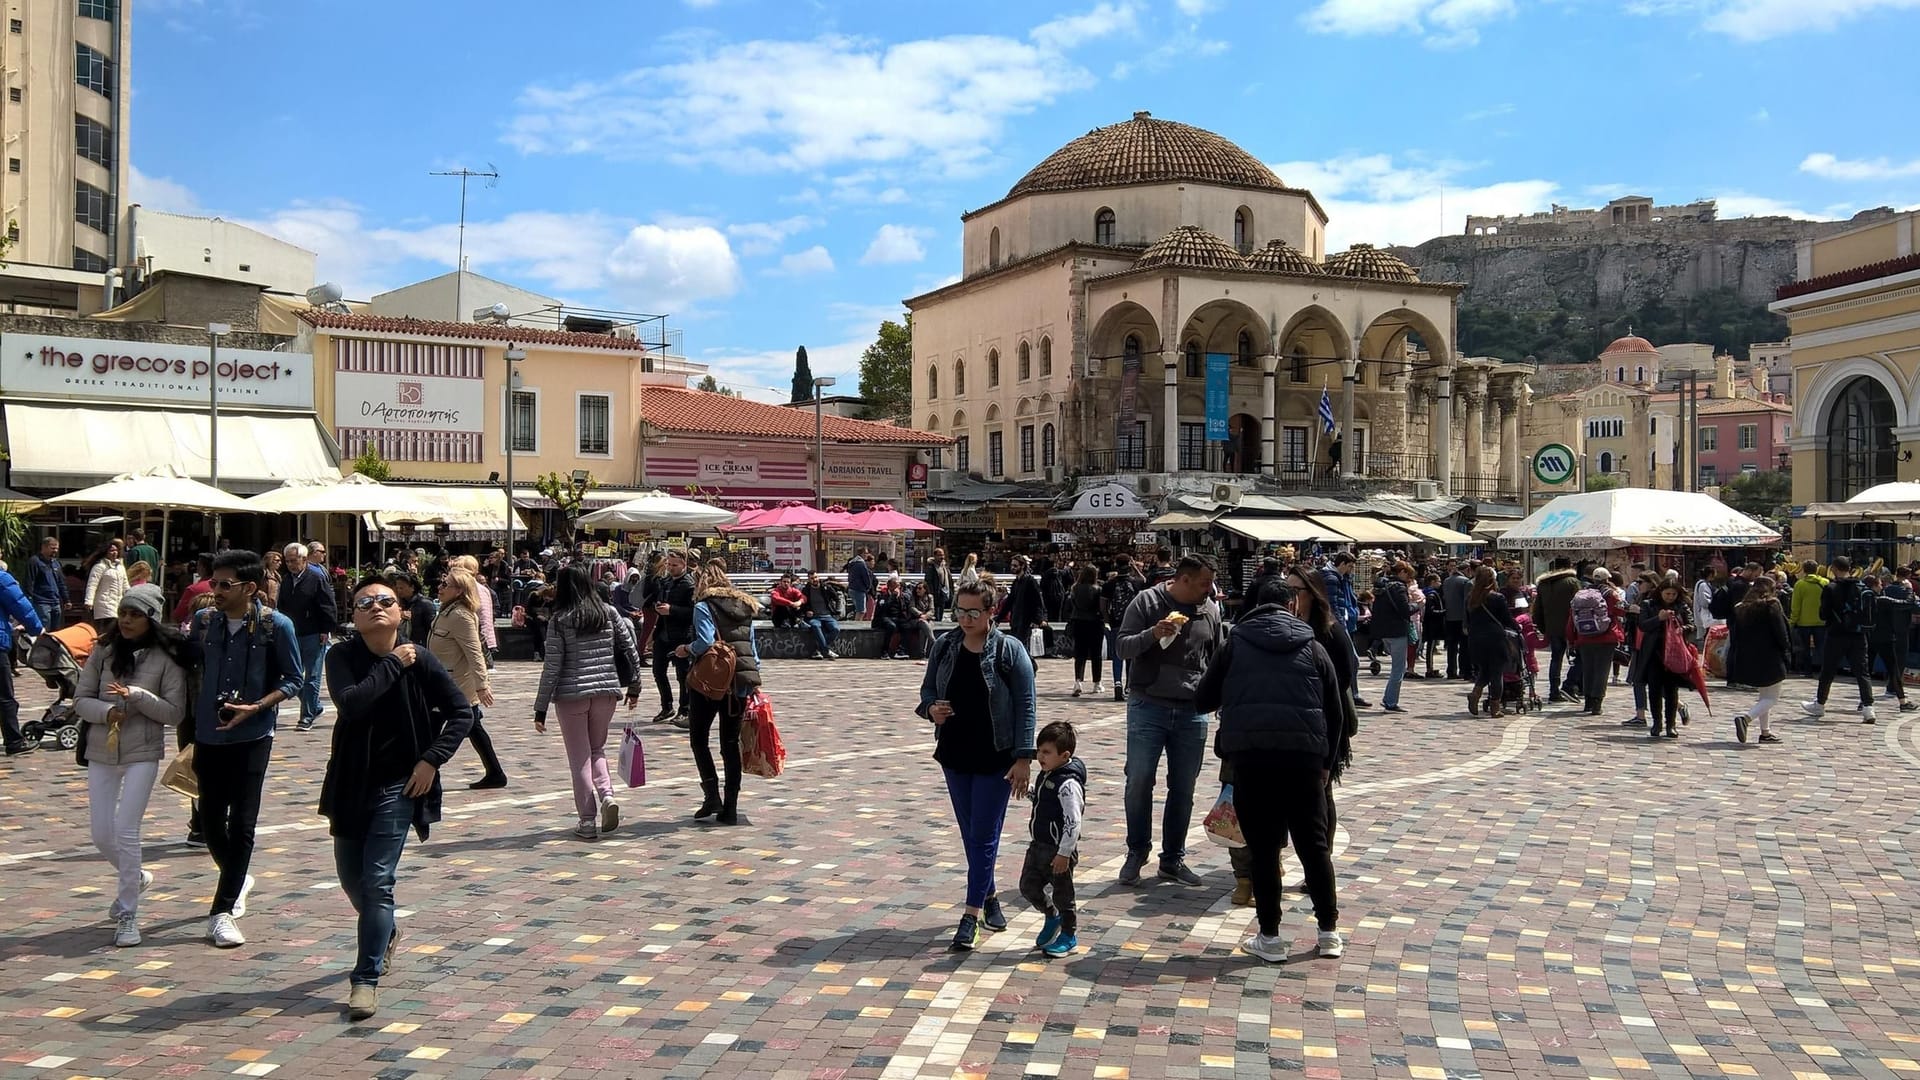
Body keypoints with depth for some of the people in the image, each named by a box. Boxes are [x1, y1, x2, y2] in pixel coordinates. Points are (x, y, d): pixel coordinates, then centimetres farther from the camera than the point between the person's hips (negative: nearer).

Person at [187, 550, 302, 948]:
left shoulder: (276, 626, -9)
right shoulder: (203, 622, 2)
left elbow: (293, 679, -3)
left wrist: (255, 708, -17)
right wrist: (188, 727, 10)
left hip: (252, 737, -4)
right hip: (208, 736, 4)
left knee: (242, 824, -4)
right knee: (211, 821, 10)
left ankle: (222, 911, 4)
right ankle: (238, 879, 37)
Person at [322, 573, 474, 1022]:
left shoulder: (420, 659, -9)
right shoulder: (342, 658, -8)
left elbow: (461, 712, -3)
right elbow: (351, 703, -27)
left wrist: (432, 759, -12)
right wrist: (393, 663, -22)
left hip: (397, 786, -3)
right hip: (351, 784, 3)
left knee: (377, 880, -8)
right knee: (351, 878, 16)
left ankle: (366, 978, 2)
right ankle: (386, 934, 45)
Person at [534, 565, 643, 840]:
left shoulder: (559, 620, -5)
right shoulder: (609, 613, 4)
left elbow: (552, 666, -7)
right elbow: (631, 650, 5)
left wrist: (541, 708, -3)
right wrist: (635, 687, 17)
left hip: (572, 694, -3)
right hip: (606, 691, 3)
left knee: (579, 757, 6)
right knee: (597, 749, 21)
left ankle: (588, 820, 6)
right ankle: (607, 795, -3)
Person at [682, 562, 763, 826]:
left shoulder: (704, 607, -5)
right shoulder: (744, 606, 13)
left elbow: (704, 643, -18)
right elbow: (752, 645, 12)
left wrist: (687, 649, 1)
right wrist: (755, 678, 14)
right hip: (742, 680, 5)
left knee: (700, 738, 10)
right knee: (731, 742, 8)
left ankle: (712, 794, -2)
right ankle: (730, 808, 6)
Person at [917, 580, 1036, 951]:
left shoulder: (1009, 650, -10)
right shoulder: (945, 645, 1)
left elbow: (1025, 706, -11)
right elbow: (928, 689, 12)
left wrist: (1024, 758, -15)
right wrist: (930, 709, -12)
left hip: (995, 758, -5)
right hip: (954, 754, 5)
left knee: (984, 836, -3)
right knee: (970, 834, 14)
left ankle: (972, 914, 1)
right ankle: (989, 896, 32)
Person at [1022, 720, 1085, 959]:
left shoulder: (1068, 784, -24)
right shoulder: (1046, 775, 5)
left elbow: (1073, 821, -25)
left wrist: (1064, 854, -24)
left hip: (1059, 850, -9)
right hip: (1039, 845, 9)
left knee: (1062, 894, 5)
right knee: (1028, 886, 14)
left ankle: (1069, 935, 23)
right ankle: (1052, 917, 36)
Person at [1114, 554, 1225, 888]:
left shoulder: (1210, 610, 9)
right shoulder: (1147, 602, -3)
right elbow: (1123, 647, -5)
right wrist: (1152, 634, -23)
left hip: (1192, 712, 3)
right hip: (1148, 707, -3)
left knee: (1183, 789, 7)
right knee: (1139, 782, -3)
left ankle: (1173, 860, 19)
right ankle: (1136, 852, 15)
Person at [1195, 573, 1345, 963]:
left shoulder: (1236, 644, 14)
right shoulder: (1313, 648, 17)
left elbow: (1203, 700, 14)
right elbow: (1335, 713, 15)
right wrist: (1327, 764, 24)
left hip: (1250, 754, -1)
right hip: (1304, 754, 2)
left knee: (1263, 846, 6)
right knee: (1314, 843, 13)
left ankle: (1269, 938, 10)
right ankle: (1329, 932, 20)